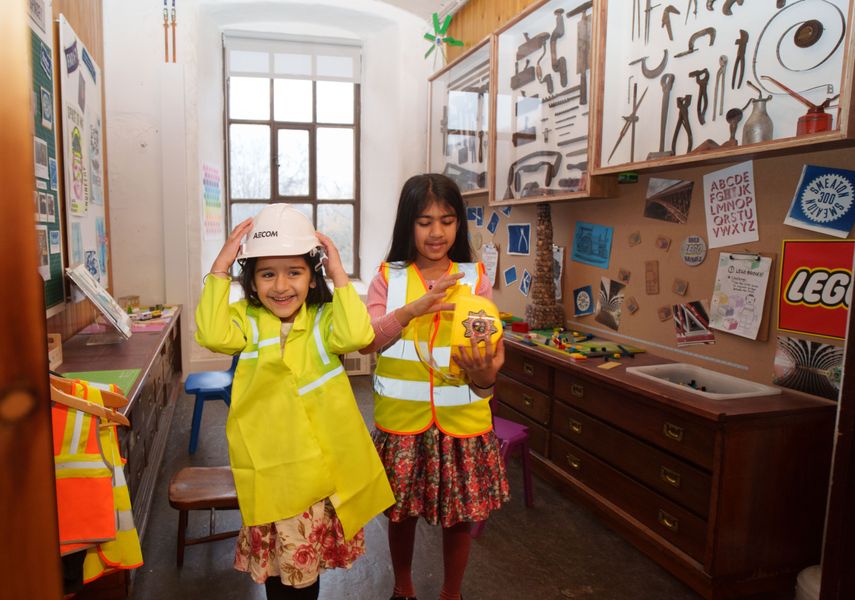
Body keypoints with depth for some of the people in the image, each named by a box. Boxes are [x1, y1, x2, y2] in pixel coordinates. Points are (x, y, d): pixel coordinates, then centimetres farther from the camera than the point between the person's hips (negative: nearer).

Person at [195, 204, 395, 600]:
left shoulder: (324, 319, -6)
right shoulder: (247, 320, -4)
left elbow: (356, 336, -26)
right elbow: (214, 336, -25)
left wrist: (339, 274, -20)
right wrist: (220, 267, -21)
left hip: (319, 460, 0)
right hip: (268, 463, 0)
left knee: (308, 560, 18)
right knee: (273, 558, 16)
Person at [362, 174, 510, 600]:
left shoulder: (475, 277, -1)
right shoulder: (387, 277, -2)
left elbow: (490, 353, -8)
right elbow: (367, 341, -17)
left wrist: (485, 376, -32)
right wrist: (412, 309, -34)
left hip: (462, 421, 1)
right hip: (402, 420, 0)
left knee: (461, 516, 13)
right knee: (401, 513, 16)